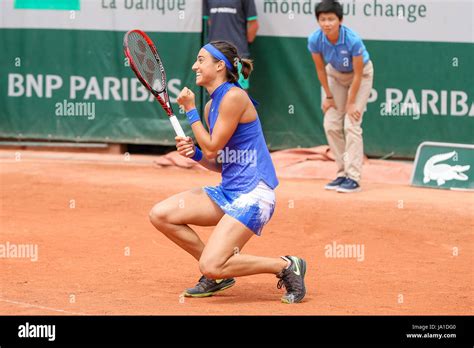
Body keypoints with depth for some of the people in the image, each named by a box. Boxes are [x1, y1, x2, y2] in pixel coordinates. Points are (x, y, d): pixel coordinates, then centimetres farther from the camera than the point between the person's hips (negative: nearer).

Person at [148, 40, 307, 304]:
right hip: (227, 192, 9)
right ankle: (219, 273, 10)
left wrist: (190, 110, -6)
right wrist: (194, 153, 0)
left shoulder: (234, 97, -13)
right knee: (160, 215, 0)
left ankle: (286, 266, -4)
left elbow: (212, 148, -13)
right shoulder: (211, 105, 14)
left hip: (253, 194, -9)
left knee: (211, 267, -21)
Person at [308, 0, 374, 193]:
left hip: (361, 74, -5)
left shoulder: (353, 40, -36)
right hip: (335, 74, 5)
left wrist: (351, 103, -18)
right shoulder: (315, 40, -25)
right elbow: (321, 69, -8)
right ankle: (343, 174, 11)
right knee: (331, 125, -1)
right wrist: (329, 96, -2)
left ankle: (353, 178, -14)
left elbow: (357, 74, -24)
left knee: (351, 125, -15)